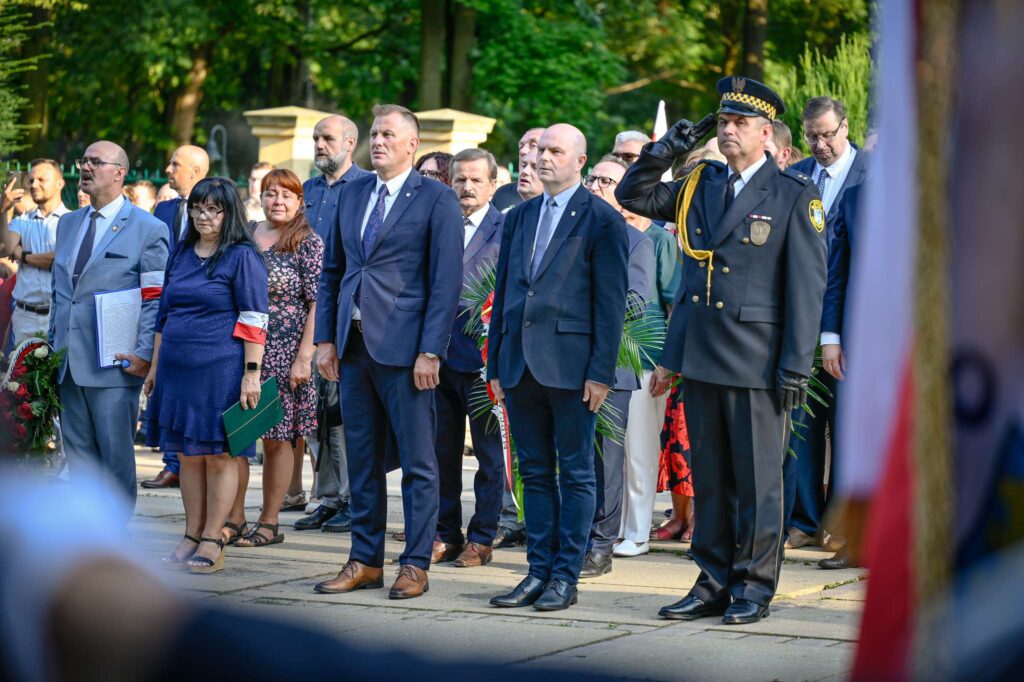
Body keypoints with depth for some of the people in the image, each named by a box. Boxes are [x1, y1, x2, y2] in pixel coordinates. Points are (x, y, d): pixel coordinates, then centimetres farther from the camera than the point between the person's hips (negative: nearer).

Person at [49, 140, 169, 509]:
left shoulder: (148, 229, -2)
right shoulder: (67, 223, 17)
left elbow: (155, 299, -7)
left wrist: (145, 354, -16)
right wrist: (52, 344, 15)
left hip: (114, 362, -6)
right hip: (69, 363, 6)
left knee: (116, 455, -1)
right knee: (78, 453, 8)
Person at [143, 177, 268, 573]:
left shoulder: (242, 257, -5)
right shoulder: (181, 253, 13)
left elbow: (253, 320, -10)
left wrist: (251, 373, -15)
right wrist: (155, 365, 17)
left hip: (221, 370, -6)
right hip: (178, 369, 6)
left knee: (219, 454, -1)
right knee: (188, 454, 9)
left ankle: (212, 542, 4)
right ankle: (191, 537, 15)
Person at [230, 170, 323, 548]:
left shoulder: (308, 243, -4)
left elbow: (318, 304, -8)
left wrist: (304, 357, -14)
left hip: (284, 353, -4)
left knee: (277, 438, 2)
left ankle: (269, 522, 10)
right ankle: (234, 517, 11)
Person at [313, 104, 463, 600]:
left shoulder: (436, 200, -4)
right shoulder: (352, 194, 14)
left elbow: (447, 282, -8)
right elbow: (332, 271, 17)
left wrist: (430, 352, -14)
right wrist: (325, 339, 9)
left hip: (404, 346, -6)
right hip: (354, 344, 6)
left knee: (417, 462, 1)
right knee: (362, 459, 11)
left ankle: (415, 565, 7)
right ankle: (365, 561, 19)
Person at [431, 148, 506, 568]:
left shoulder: (506, 229, -2)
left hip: (482, 354, -4)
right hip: (440, 353, 5)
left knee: (489, 453, 3)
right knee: (441, 450, 9)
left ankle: (481, 538, 11)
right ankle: (445, 534, 18)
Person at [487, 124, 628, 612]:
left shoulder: (601, 220, -3)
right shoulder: (519, 218, 15)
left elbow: (611, 302, -7)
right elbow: (503, 293, 17)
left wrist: (601, 372, -13)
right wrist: (495, 366, 12)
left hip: (571, 365, -6)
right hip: (521, 365, 6)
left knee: (576, 474, 2)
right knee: (535, 473, 10)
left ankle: (566, 577, 6)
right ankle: (539, 571, 16)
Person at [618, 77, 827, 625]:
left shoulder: (794, 196, -4)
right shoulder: (700, 187, 11)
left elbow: (807, 288, -7)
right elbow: (633, 195, 21)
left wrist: (795, 369, -12)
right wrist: (669, 148, 4)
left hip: (756, 361, -5)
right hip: (699, 359, 5)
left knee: (757, 480, 2)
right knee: (709, 478, 10)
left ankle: (754, 588, 10)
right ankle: (714, 584, 18)